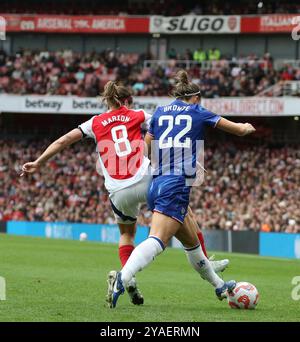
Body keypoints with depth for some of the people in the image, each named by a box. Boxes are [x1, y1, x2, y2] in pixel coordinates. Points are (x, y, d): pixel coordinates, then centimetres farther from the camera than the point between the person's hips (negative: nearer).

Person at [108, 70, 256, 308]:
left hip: (156, 185, 7)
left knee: (192, 242, 22)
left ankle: (219, 286, 40)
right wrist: (247, 127, 42)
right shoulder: (199, 113, 9)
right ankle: (122, 277, -44)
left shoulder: (160, 113, 17)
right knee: (157, 241, -21)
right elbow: (239, 130, 20)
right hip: (177, 187, -7)